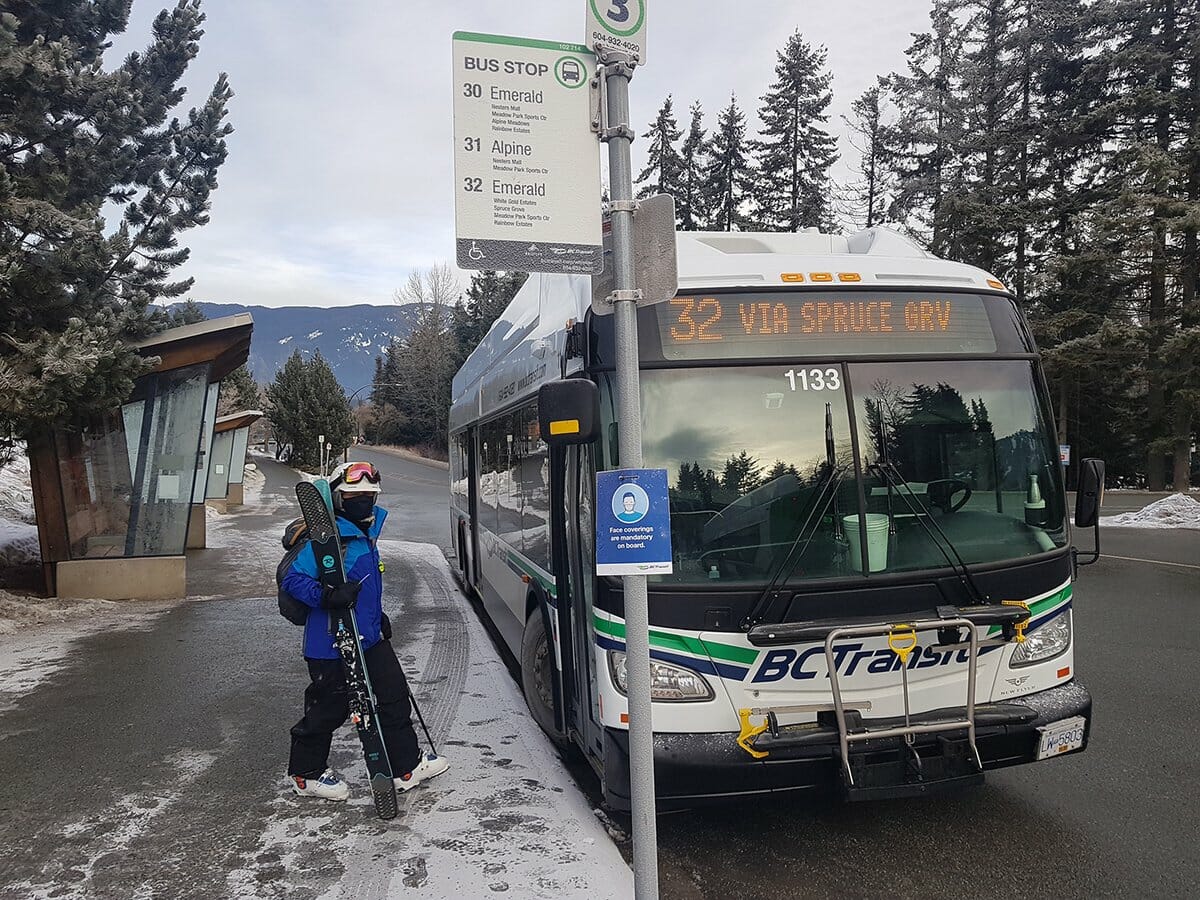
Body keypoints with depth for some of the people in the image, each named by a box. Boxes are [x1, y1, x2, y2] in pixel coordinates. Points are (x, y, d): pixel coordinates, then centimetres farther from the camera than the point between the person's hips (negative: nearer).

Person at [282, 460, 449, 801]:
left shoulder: (367, 534, 10)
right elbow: (293, 579, -20)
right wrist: (326, 597, -34)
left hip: (369, 638, 9)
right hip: (332, 644, -9)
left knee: (394, 697, 12)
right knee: (329, 708, 5)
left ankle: (407, 764, 26)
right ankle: (306, 773, 28)